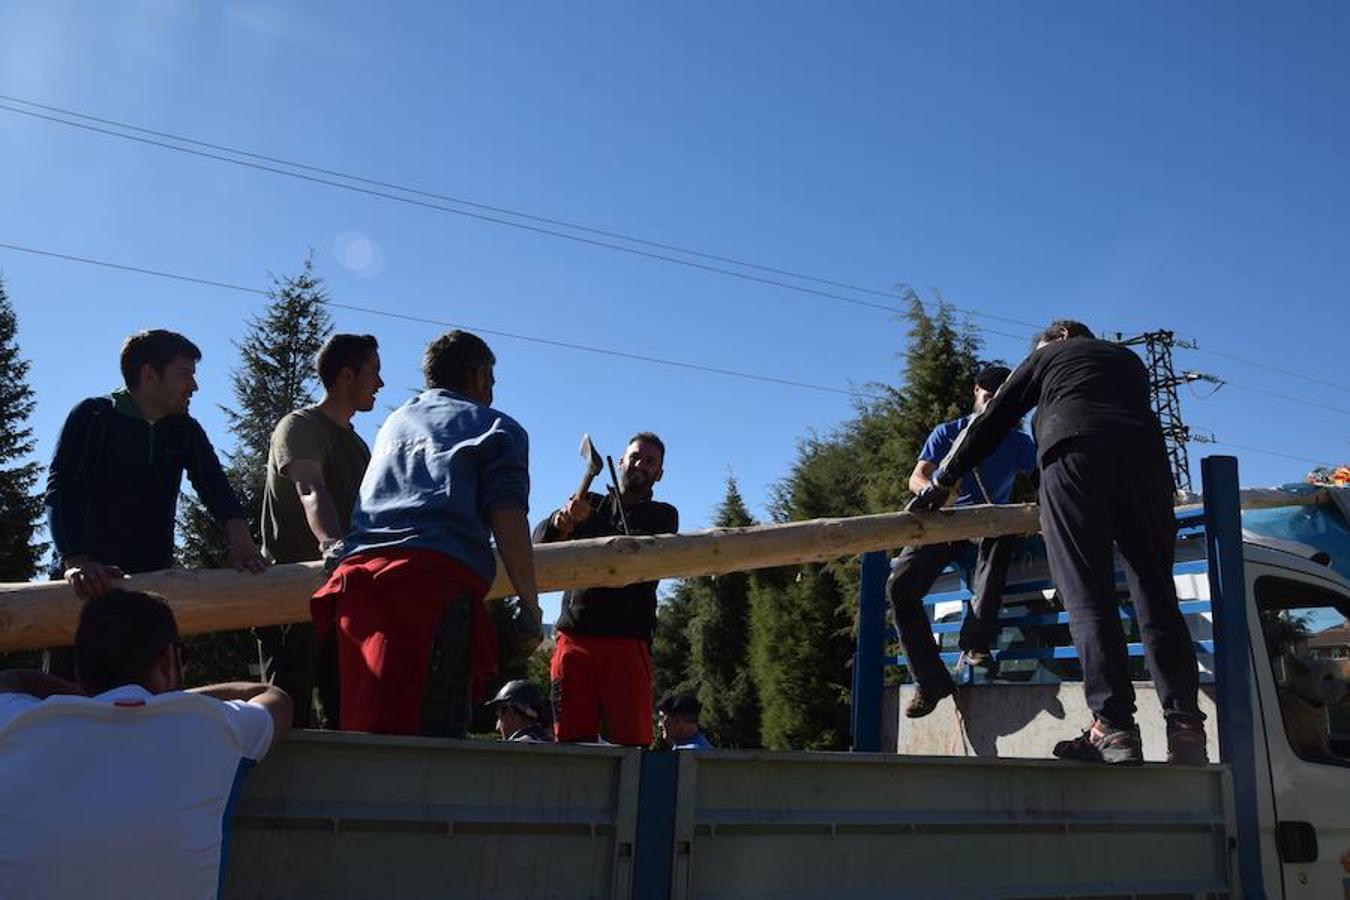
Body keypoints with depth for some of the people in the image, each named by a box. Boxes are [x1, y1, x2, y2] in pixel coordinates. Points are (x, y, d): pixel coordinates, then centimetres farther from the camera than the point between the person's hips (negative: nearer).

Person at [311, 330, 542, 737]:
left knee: (361, 728, 5)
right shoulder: (497, 428, 14)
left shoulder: (393, 422, 33)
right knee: (431, 734, -12)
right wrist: (530, 606, 4)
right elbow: (507, 523, 0)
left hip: (356, 573, 6)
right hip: (438, 578, -6)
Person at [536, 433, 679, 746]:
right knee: (571, 739, -2)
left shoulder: (663, 516, 15)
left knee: (632, 739, -10)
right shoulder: (590, 504, 22)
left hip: (627, 639, -2)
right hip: (574, 635, 2)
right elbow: (539, 540, 9)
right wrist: (560, 521, -16)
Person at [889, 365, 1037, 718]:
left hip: (988, 529, 0)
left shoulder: (1018, 443, 12)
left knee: (1002, 535, -39)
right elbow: (916, 478, -5)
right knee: (899, 585, -25)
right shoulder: (947, 433, 8)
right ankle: (930, 680, -18)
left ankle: (977, 642, -39)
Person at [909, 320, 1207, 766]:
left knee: (1088, 598, -10)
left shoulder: (1050, 355, 26)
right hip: (1144, 458, 4)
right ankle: (1185, 727, -10)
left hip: (1073, 455, -3)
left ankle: (1113, 727, -21)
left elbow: (991, 420, 21)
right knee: (1157, 598, 1)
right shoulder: (1130, 360, 37)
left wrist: (941, 483, 23)